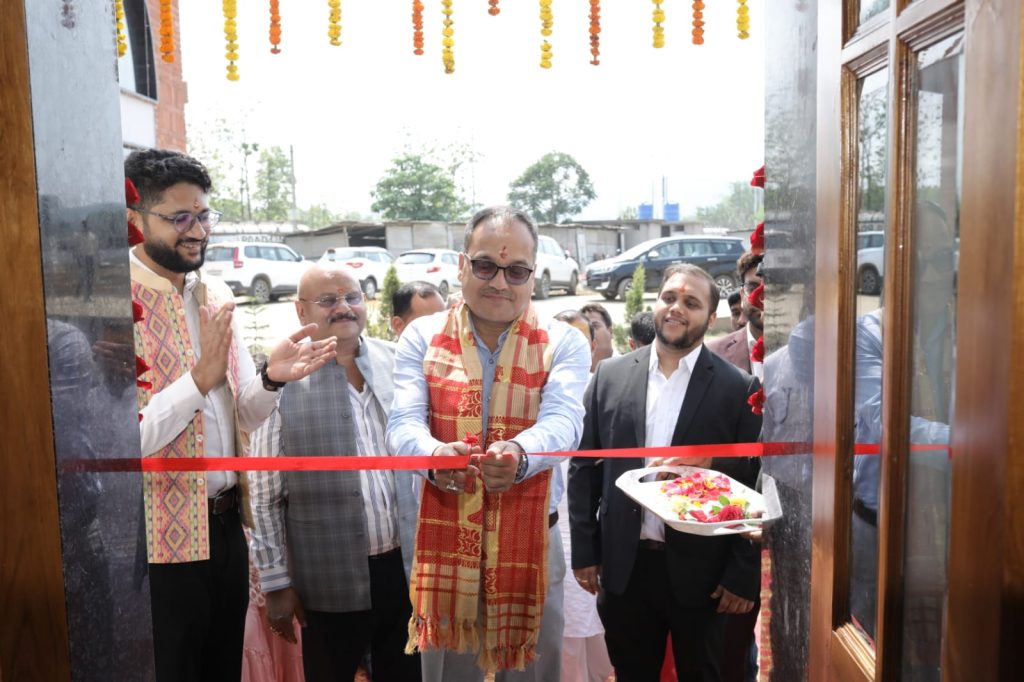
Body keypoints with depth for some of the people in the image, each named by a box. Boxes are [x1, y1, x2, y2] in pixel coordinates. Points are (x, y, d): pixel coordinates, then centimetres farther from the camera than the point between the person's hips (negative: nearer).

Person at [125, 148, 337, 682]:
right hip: (161, 541, -6)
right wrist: (200, 378, -27)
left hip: (226, 526, 7)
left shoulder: (217, 296, 7)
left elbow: (242, 416, 7)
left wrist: (270, 378, -12)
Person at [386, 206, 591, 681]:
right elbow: (403, 423, -12)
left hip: (531, 544, 0)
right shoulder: (421, 338, 1)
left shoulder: (563, 344, -1)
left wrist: (518, 454, -41)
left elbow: (562, 421, -19)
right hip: (444, 542, 1)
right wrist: (434, 454, -36)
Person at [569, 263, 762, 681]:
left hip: (700, 570, -2)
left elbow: (754, 485, -5)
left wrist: (743, 576, -7)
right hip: (623, 566, 2)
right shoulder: (610, 375, 1)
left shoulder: (738, 388, -6)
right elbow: (583, 466, 4)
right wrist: (584, 550, 1)